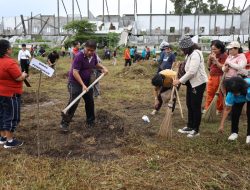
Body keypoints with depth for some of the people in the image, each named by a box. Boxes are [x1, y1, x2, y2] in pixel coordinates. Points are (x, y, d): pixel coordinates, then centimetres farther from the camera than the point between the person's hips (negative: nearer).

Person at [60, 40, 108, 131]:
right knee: (73, 103, -13)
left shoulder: (93, 55, -2)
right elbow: (75, 72, -26)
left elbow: (96, 64, 21)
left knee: (90, 102, 12)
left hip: (87, 82, 7)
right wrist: (83, 85, -29)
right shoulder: (79, 56, -24)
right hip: (75, 82, -7)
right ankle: (64, 123, -1)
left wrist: (103, 67, 2)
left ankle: (90, 121, 30)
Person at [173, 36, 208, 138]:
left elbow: (192, 72, -27)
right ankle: (190, 127, 27)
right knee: (189, 105, 15)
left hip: (198, 83, -10)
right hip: (191, 83, 10)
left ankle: (196, 130, 10)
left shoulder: (195, 54, -20)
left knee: (196, 106, -2)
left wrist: (180, 81, -21)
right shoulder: (189, 54, 11)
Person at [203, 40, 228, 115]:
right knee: (209, 93, 9)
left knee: (219, 94, 4)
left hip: (219, 77, -6)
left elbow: (222, 67, -18)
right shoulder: (212, 55, 7)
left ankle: (219, 109, 17)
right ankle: (207, 108, 16)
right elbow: (208, 66, 12)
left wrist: (215, 59, -20)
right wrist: (209, 59, -5)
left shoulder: (224, 55, -12)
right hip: (211, 76, 6)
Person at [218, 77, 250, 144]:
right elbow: (227, 109, -31)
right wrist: (222, 125, -32)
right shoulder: (231, 94, -39)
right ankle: (234, 132, 4)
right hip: (238, 100, 1)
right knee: (235, 112, -16)